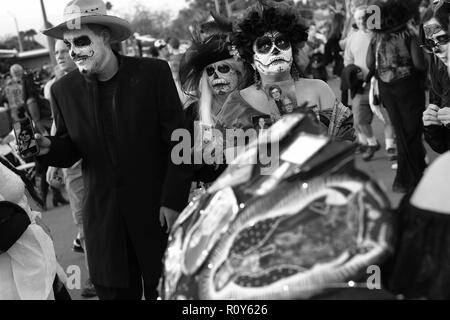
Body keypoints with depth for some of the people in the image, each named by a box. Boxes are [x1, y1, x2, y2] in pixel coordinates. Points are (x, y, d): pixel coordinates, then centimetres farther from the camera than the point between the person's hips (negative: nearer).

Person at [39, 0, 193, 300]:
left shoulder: (154, 73, -9)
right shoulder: (64, 90, 0)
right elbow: (70, 150, 8)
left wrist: (174, 200, -12)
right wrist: (48, 147, -15)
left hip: (156, 210, -2)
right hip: (103, 216, 2)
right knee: (114, 291, 11)